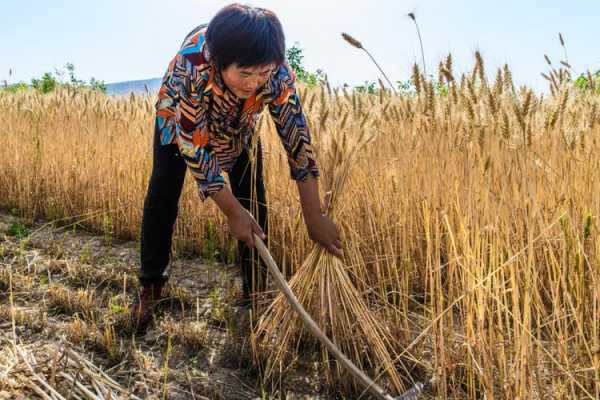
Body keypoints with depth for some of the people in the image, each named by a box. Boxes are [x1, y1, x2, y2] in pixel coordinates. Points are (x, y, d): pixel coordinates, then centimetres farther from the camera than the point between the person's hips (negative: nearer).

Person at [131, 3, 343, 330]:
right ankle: (149, 287, 13)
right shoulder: (192, 64, -44)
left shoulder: (277, 73, -37)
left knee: (254, 201, -7)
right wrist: (232, 210, -37)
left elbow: (296, 137, -31)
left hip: (238, 126, 2)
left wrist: (315, 218, -32)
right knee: (162, 196, -5)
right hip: (180, 121, -1)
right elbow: (193, 143, -37)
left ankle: (256, 290, 9)